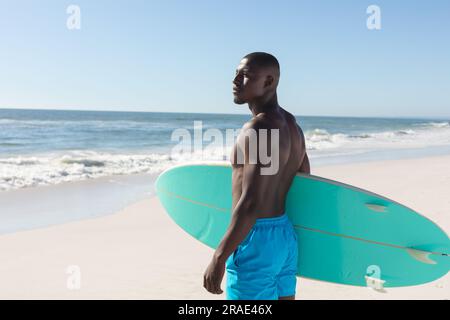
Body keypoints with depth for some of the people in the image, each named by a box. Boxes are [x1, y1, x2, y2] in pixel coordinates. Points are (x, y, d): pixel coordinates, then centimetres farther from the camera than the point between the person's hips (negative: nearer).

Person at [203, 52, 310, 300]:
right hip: (286, 235, 10)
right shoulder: (292, 126, 11)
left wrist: (219, 259, -19)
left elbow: (250, 204, -25)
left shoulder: (257, 129, -19)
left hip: (256, 241, -10)